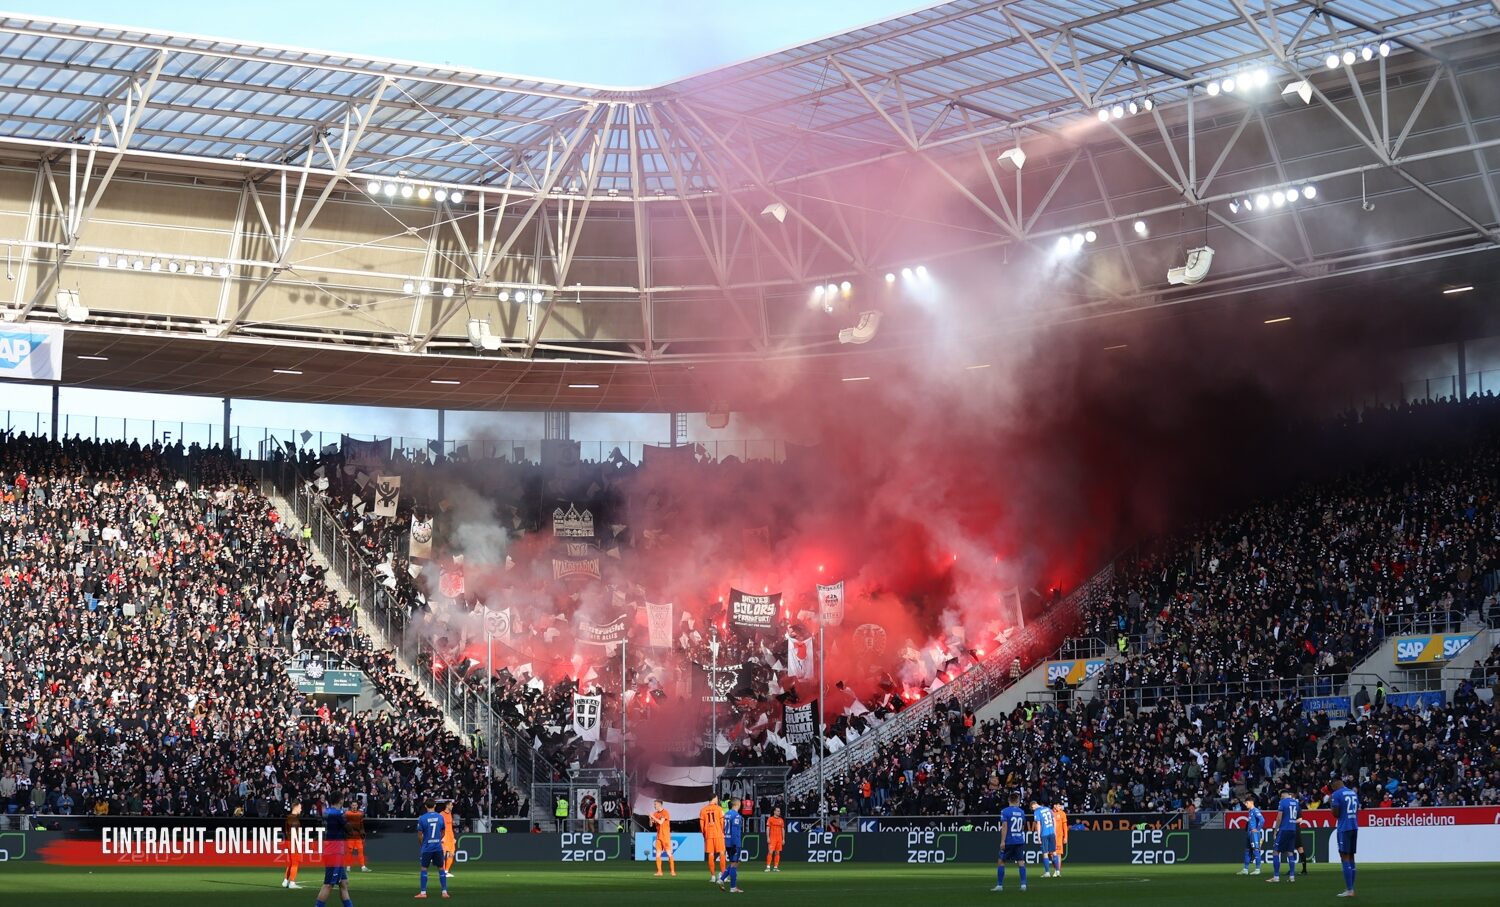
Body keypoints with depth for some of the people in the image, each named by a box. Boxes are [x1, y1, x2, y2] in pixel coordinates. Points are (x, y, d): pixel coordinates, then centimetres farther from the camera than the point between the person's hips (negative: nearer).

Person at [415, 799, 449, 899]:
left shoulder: (422, 818, -9)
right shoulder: (440, 817, 0)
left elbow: (419, 835, -5)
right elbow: (442, 833, 9)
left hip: (427, 847, -2)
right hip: (438, 847, 2)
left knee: (424, 869, 8)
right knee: (441, 868, 9)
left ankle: (423, 892, 7)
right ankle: (444, 892, 7)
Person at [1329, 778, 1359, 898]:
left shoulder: (1336, 794, -8)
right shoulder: (1353, 792, 13)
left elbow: (1335, 814, -9)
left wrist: (1330, 802, 4)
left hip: (1343, 828, -7)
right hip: (1354, 827, 7)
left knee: (1345, 858, -5)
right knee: (1351, 857, 13)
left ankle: (1349, 890, -10)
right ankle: (1351, 889, 15)